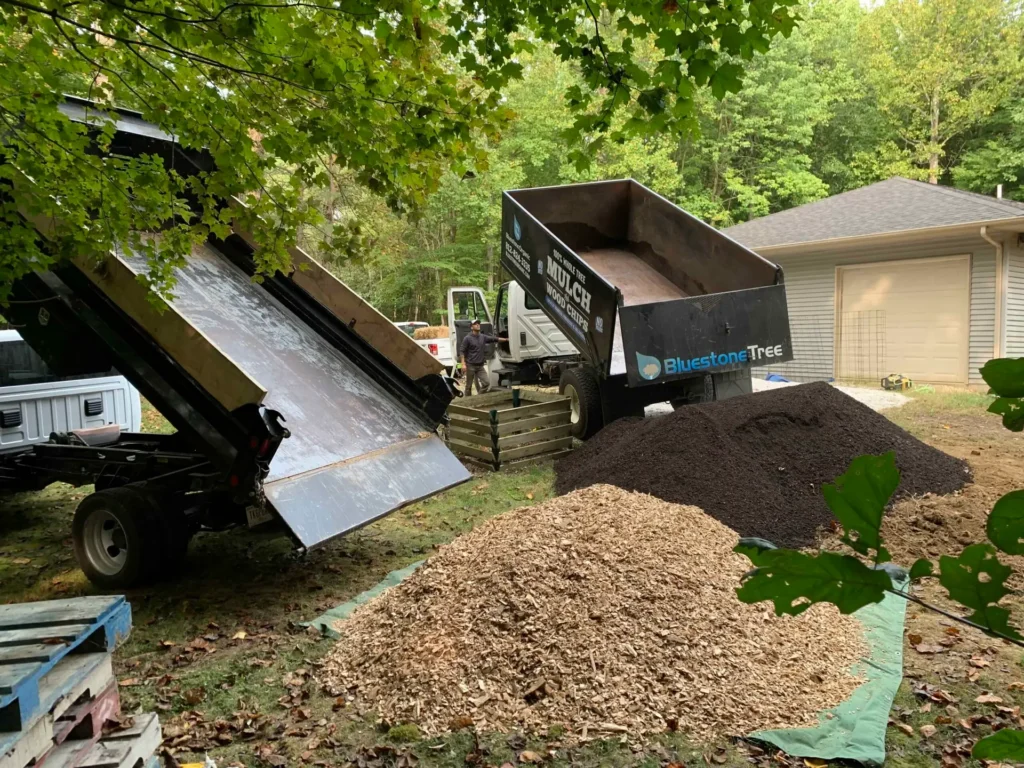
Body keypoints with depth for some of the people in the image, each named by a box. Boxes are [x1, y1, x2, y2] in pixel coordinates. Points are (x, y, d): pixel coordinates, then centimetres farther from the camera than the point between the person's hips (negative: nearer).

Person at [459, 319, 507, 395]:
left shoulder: (483, 337, 8)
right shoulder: (467, 338, -7)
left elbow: (494, 339, 12)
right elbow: (462, 351, -8)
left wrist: (506, 340, 9)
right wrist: (463, 364, -16)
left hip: (480, 366, 5)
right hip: (471, 366, -5)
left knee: (486, 383, -2)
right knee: (469, 386, 4)